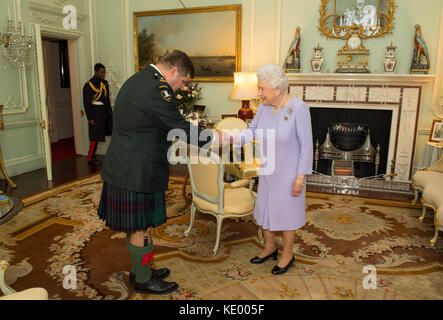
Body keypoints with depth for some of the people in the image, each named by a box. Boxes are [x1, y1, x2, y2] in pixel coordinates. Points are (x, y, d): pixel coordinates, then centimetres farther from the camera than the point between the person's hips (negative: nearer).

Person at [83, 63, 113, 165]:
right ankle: (90, 158, 11)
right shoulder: (89, 85, -10)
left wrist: (110, 112, 15)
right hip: (96, 113, -7)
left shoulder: (105, 83, 11)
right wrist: (90, 118, -15)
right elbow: (86, 103, -12)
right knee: (95, 137, -2)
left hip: (106, 111, 7)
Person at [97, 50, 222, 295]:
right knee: (141, 228, 6)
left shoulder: (137, 80, 13)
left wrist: (178, 89, 18)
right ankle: (143, 280, 24)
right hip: (138, 174, -10)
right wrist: (214, 138, -6)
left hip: (123, 169, 10)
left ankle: (140, 271, 37)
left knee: (135, 226, 21)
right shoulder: (157, 88, -20)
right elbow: (180, 129, -17)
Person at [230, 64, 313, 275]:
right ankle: (270, 247, 41)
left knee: (286, 212, 9)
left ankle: (287, 255, 31)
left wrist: (300, 177, -18)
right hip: (267, 170, 6)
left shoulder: (298, 108, -21)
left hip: (289, 172, -6)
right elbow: (252, 131, 4)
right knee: (265, 208, 17)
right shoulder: (264, 107, -4)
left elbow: (306, 146, -18)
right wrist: (233, 139, -15)